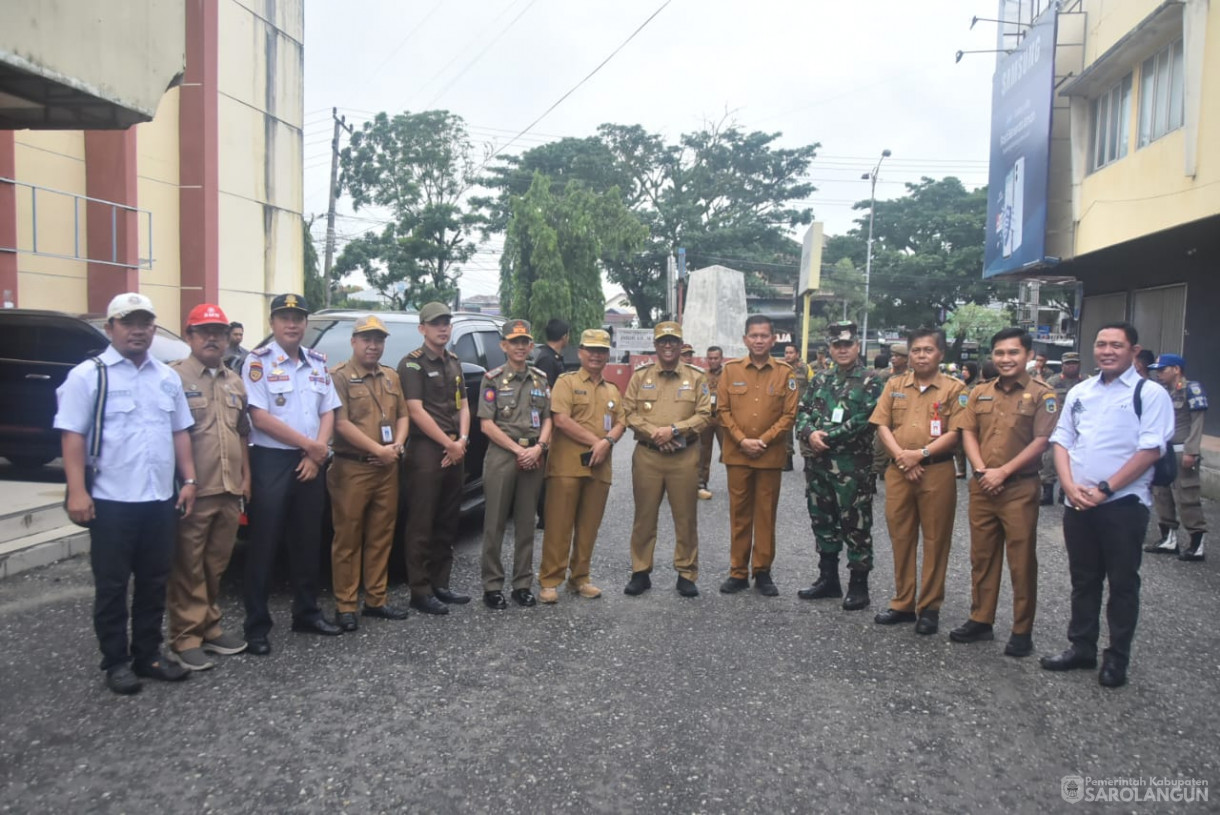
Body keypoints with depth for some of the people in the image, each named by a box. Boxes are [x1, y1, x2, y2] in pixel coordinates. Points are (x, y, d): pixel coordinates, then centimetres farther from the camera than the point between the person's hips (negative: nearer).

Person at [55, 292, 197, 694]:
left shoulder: (167, 377, 12)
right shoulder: (88, 375, -4)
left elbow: (180, 432, 16)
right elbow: (72, 436, -9)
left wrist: (189, 480, 8)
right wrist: (77, 491, -16)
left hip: (160, 499, 5)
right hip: (111, 500, -5)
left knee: (154, 582, 12)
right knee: (112, 585, 4)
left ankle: (148, 655, 23)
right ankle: (116, 662, 16)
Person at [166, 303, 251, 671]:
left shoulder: (234, 382, 16)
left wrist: (246, 477, 14)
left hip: (230, 491, 6)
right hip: (193, 492, -6)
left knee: (215, 566, 15)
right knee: (188, 568, 0)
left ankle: (210, 628, 25)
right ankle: (185, 639, 8)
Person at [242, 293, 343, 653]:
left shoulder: (318, 363, 11)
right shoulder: (259, 361, -6)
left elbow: (328, 412, 10)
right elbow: (260, 417, -14)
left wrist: (317, 454, -5)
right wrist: (310, 444, -10)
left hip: (311, 463, 6)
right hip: (271, 462, -5)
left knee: (308, 542, 12)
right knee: (264, 545, -1)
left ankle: (306, 612, 25)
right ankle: (257, 625, 6)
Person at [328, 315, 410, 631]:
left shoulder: (391, 377, 16)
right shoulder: (339, 376, -6)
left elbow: (403, 415, 17)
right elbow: (341, 423, -14)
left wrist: (398, 445, -3)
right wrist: (379, 449, -16)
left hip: (387, 469, 6)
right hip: (352, 469, -6)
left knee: (381, 537, 11)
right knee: (347, 539, 0)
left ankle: (376, 600, 21)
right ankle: (345, 606, 7)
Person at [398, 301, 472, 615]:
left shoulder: (454, 362, 16)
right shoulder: (413, 363, -6)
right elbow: (416, 411, -13)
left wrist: (462, 440, -2)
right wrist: (449, 444, -13)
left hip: (455, 451, 8)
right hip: (426, 451, -7)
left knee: (447, 523, 12)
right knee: (422, 525, -3)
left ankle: (440, 585, 21)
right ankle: (420, 591, 2)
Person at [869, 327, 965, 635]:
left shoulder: (953, 388, -1)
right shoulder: (894, 385, 9)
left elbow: (955, 433, -8)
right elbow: (882, 425, 4)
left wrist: (920, 453, -16)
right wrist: (901, 457, -9)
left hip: (937, 472, -3)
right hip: (898, 471, 3)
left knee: (935, 540, 3)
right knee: (900, 538, 9)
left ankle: (929, 608, 13)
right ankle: (903, 603, 21)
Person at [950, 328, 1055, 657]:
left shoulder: (1042, 395, -4)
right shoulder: (979, 393, 11)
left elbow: (1041, 441, -11)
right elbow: (968, 433, 7)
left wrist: (1003, 471, -16)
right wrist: (981, 471, -7)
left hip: (1020, 488, -5)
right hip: (982, 487, 5)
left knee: (1021, 561, 1)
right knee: (982, 556, 12)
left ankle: (1022, 631, 11)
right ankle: (981, 620, 23)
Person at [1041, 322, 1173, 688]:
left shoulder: (1150, 394, -5)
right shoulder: (1080, 392, 12)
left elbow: (1150, 450, -13)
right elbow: (1061, 440, 11)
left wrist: (1105, 489, -17)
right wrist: (1070, 486, -5)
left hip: (1123, 503, -5)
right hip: (1078, 503, 5)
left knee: (1122, 583, 6)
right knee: (1083, 579, 15)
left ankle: (1117, 658, 19)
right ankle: (1081, 647, 28)